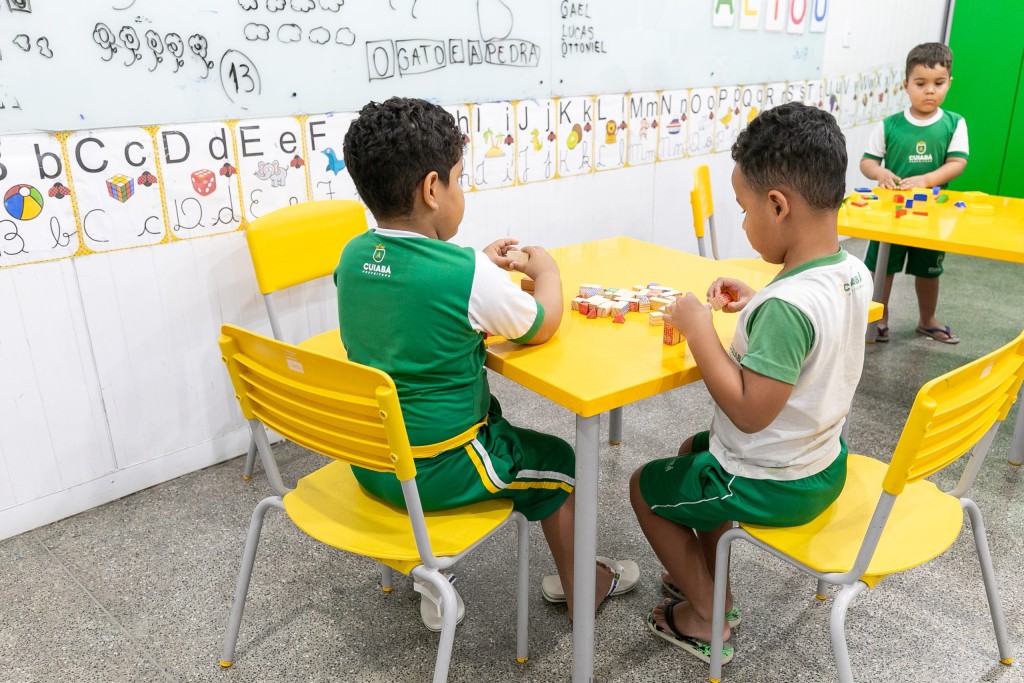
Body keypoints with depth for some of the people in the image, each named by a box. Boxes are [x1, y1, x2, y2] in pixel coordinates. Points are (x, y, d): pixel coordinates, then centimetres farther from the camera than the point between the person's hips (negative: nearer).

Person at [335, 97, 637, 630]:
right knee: (555, 461, 15)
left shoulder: (353, 256, -4)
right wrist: (545, 270, 9)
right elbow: (540, 326, -8)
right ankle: (581, 588, 36)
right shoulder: (468, 273, -24)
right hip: (434, 472, -6)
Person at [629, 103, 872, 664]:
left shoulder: (785, 305, -34)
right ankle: (705, 579, 38)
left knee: (645, 486, 13)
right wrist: (756, 307, 0)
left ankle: (707, 618, 25)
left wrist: (697, 327, -25)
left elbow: (749, 411, -30)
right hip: (825, 463, 9)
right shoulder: (855, 273, -6)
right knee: (693, 450, 30)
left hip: (771, 486, -9)